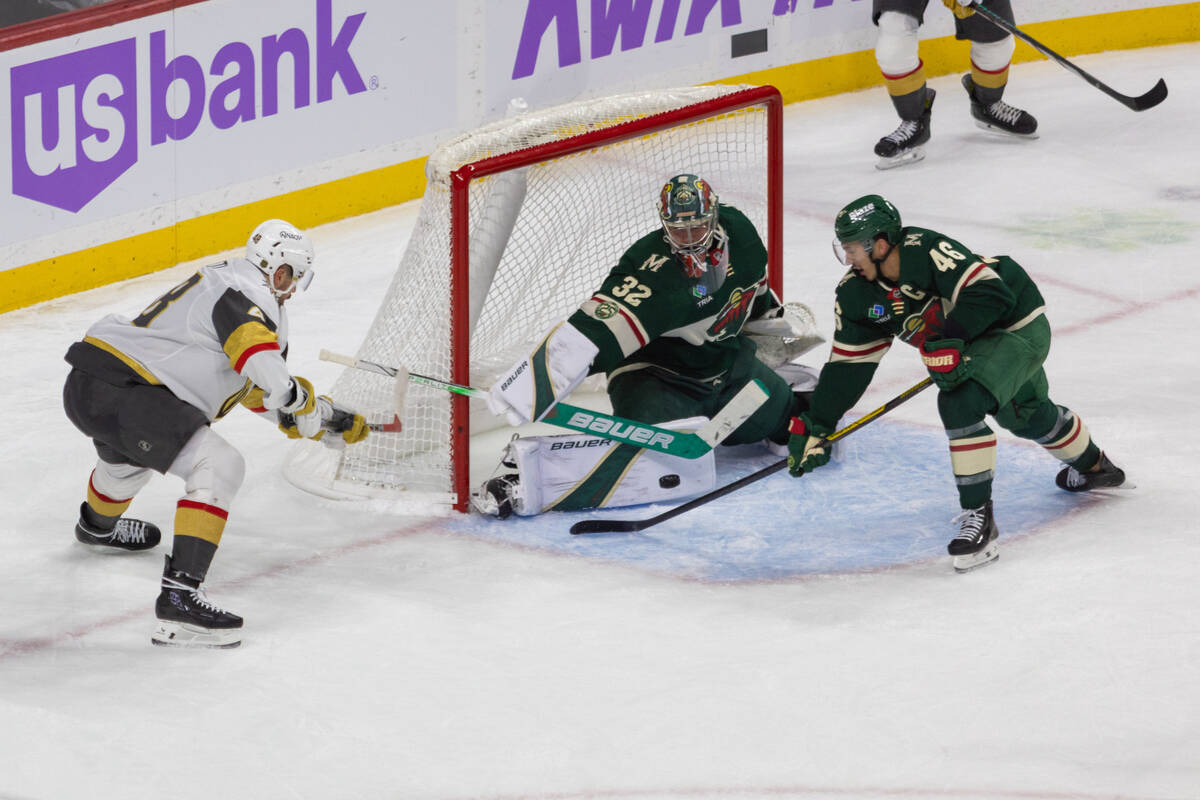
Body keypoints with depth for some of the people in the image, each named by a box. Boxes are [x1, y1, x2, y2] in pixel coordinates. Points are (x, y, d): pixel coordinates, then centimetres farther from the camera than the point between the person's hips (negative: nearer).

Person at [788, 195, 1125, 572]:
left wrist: (949, 340, -43)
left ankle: (978, 516, -23)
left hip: (1018, 326, -9)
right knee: (1026, 415, 28)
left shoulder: (926, 251, -35)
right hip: (969, 340, 9)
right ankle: (1093, 468, 58)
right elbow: (849, 363, -5)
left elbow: (989, 292, -38)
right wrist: (814, 425, -10)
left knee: (960, 401, -30)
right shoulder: (856, 292, -10)